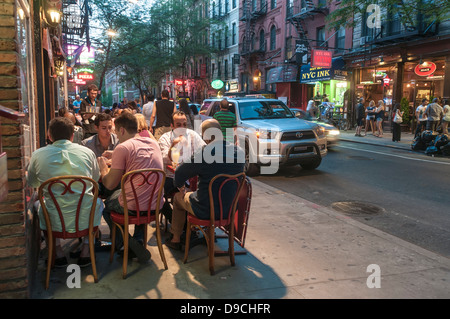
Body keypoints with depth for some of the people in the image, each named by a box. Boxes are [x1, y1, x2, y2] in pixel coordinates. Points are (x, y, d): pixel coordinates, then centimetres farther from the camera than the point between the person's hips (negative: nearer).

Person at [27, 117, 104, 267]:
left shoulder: (38, 155, -4)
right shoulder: (87, 152, -3)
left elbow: (32, 183, 15)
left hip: (55, 221, 0)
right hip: (85, 219, 0)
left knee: (38, 203, 33)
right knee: (98, 202, 33)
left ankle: (58, 253, 32)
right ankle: (85, 251, 28)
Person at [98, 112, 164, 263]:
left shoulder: (123, 148, -12)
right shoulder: (153, 142, 7)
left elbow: (110, 184, -8)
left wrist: (103, 168, 11)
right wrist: (115, 157, 30)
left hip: (133, 207, -5)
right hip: (156, 205, 6)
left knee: (106, 204, 24)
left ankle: (124, 242, 15)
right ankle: (139, 241, 32)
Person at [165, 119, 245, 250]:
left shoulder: (203, 154, -24)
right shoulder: (239, 151, -8)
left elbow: (179, 174, -11)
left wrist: (180, 187, 12)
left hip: (206, 211, -5)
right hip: (231, 208, 5)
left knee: (178, 196, 24)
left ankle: (176, 239, 39)